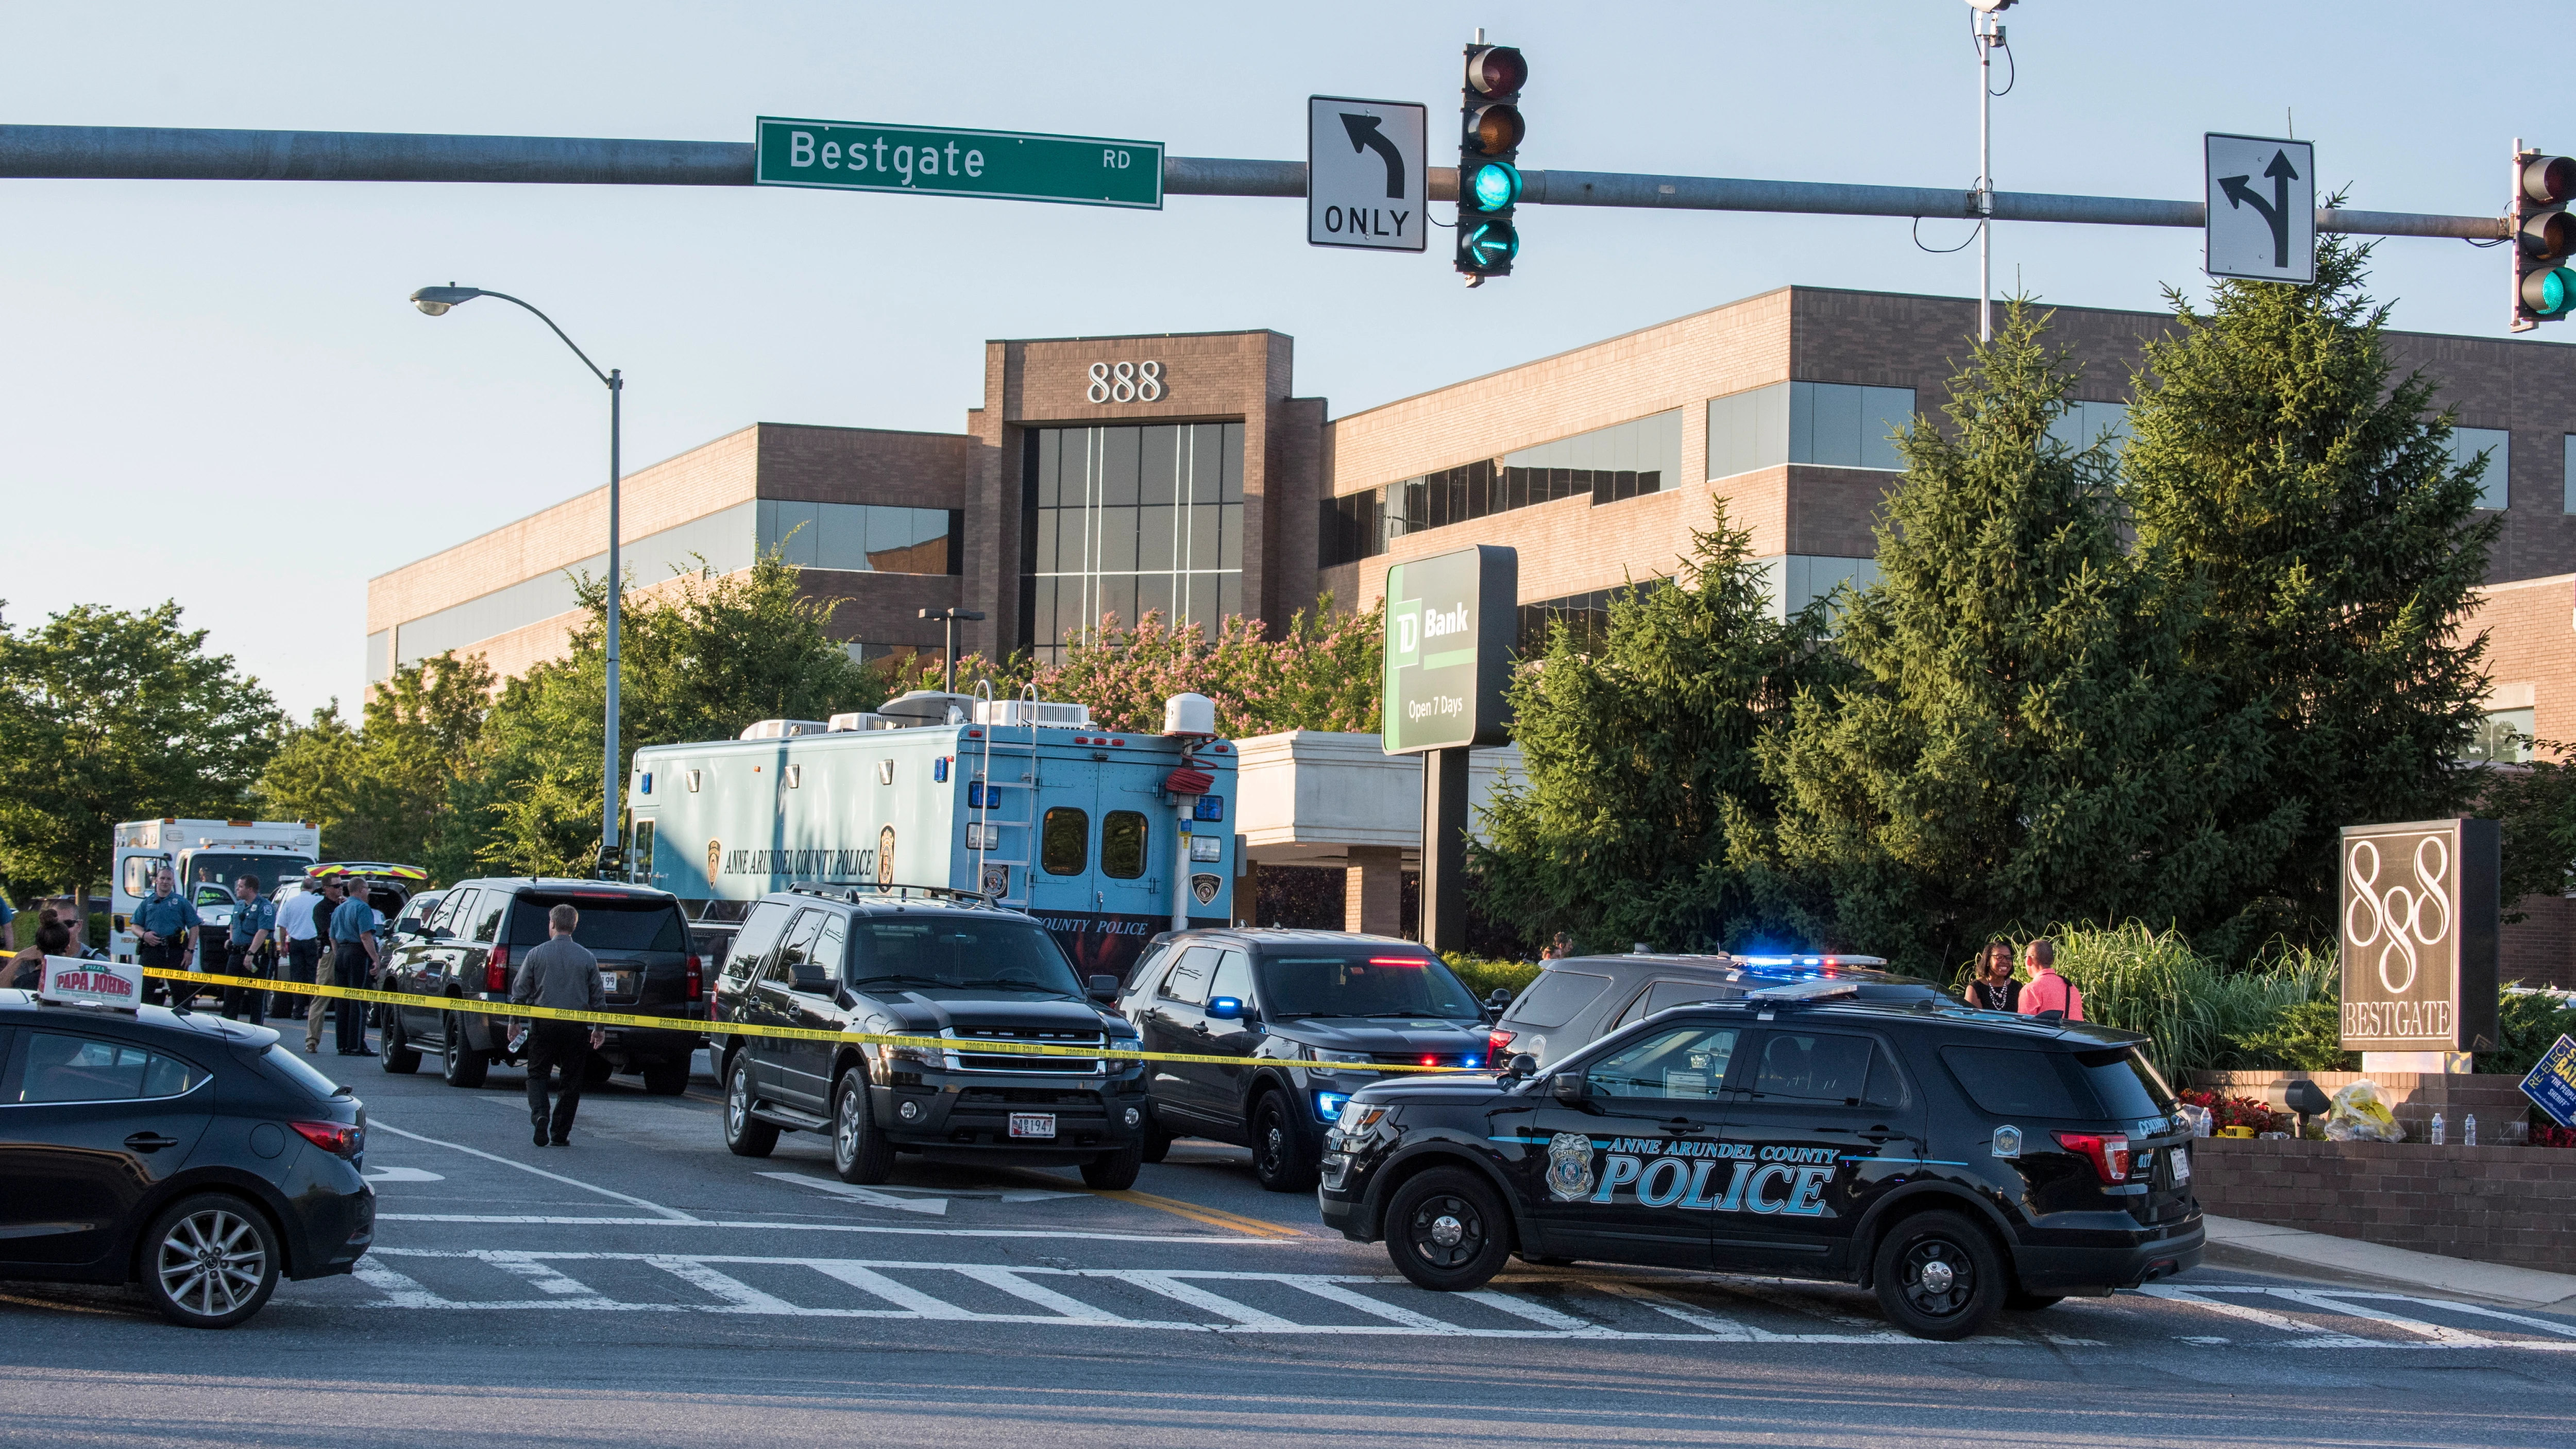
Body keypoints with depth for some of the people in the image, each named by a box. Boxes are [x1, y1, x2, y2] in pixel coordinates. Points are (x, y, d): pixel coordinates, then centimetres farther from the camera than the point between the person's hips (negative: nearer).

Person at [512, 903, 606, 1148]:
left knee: (537, 1074, 9)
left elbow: (519, 991, 1)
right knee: (571, 1080, 9)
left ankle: (539, 1114, -17)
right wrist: (600, 1028, 16)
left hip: (543, 1025, -1)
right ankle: (560, 1134, 8)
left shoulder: (536, 954, -2)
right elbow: (598, 997, 6)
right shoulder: (587, 958, 2)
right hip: (576, 1027, 1)